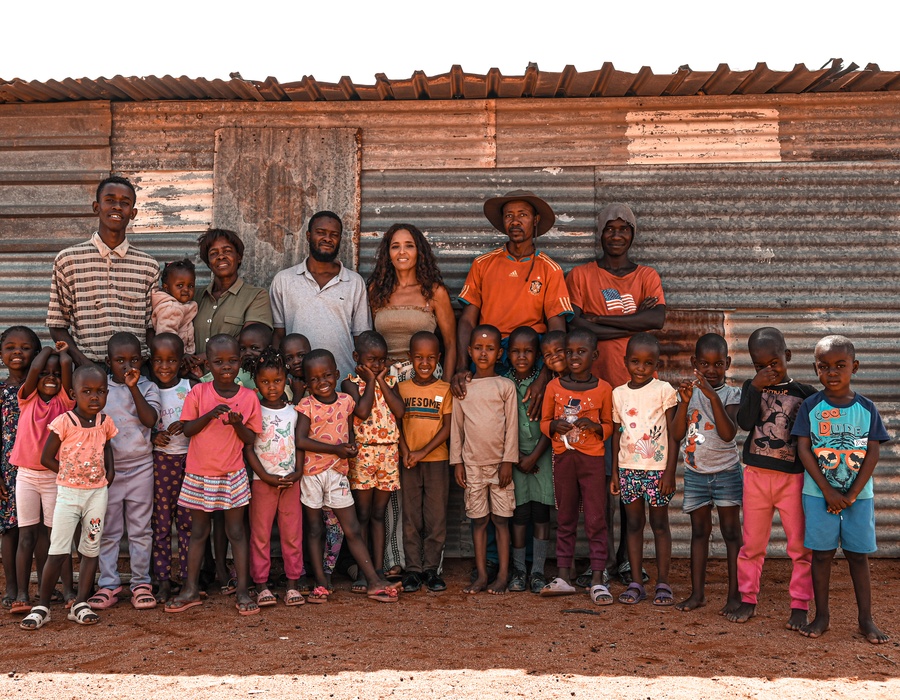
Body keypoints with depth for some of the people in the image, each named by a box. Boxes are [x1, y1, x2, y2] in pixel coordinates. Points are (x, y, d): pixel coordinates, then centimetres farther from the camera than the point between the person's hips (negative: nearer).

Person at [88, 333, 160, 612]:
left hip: (141, 468, -1)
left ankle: (141, 583, 15)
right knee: (108, 530, 7)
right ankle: (108, 584, 16)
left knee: (140, 529, 6)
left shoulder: (148, 387, 0)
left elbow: (150, 420, -16)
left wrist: (134, 388, -21)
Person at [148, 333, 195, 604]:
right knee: (161, 521, 4)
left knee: (187, 520, 5)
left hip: (189, 459, 0)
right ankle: (163, 580, 12)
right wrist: (152, 437, -12)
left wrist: (186, 425, -19)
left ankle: (188, 577, 14)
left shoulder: (191, 388, 0)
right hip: (160, 461, 1)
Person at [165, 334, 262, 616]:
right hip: (199, 474, 1)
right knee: (198, 531, 12)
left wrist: (238, 424, -21)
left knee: (236, 531, 4)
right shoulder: (199, 393, -5)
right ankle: (191, 590, 21)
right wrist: (210, 414, -22)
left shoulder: (249, 397, -4)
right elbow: (186, 429, -7)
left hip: (232, 474, 0)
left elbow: (251, 439, -1)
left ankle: (242, 591, 10)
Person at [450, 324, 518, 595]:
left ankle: (503, 575, 8)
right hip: (473, 463, 2)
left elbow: (512, 426, -2)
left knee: (501, 519, 1)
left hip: (499, 462, -2)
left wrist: (508, 461, -7)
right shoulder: (463, 388, 6)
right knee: (478, 519, 6)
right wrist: (457, 461, 4)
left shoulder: (505, 386, 0)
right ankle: (481, 574, 13)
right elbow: (456, 426, 9)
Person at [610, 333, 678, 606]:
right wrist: (614, 472, 8)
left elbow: (672, 434, -4)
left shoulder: (664, 390, -4)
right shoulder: (618, 393, 6)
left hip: (657, 468, -3)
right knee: (633, 524, 7)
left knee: (659, 524, 3)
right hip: (628, 468, 3)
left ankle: (663, 583, 11)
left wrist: (670, 471, -10)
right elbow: (617, 434, 11)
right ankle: (636, 583, 13)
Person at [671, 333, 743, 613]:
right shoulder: (688, 391, 2)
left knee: (731, 532, 3)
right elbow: (677, 433, -6)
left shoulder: (731, 394, -6)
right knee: (699, 531, 10)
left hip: (726, 472, -3)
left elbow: (728, 433, -20)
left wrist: (713, 396, -26)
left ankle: (734, 594, 8)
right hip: (695, 472, 3)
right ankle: (697, 593, 16)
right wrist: (685, 401, -18)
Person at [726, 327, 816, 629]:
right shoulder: (751, 388, 5)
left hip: (794, 477, -1)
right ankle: (747, 599, 21)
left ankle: (800, 606, 13)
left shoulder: (803, 392, 1)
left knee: (800, 545, 3)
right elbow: (745, 422, -11)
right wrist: (756, 387, -17)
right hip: (756, 475, 1)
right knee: (752, 544, 10)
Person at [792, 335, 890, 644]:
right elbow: (804, 449, -5)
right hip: (819, 493, -1)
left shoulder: (866, 408, 0)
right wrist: (828, 491, -12)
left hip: (859, 494, 1)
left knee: (858, 555, 6)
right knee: (822, 554, 4)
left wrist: (851, 495, -10)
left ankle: (866, 619, 15)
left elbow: (873, 452, -2)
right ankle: (822, 616, 14)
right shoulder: (811, 406, -2)